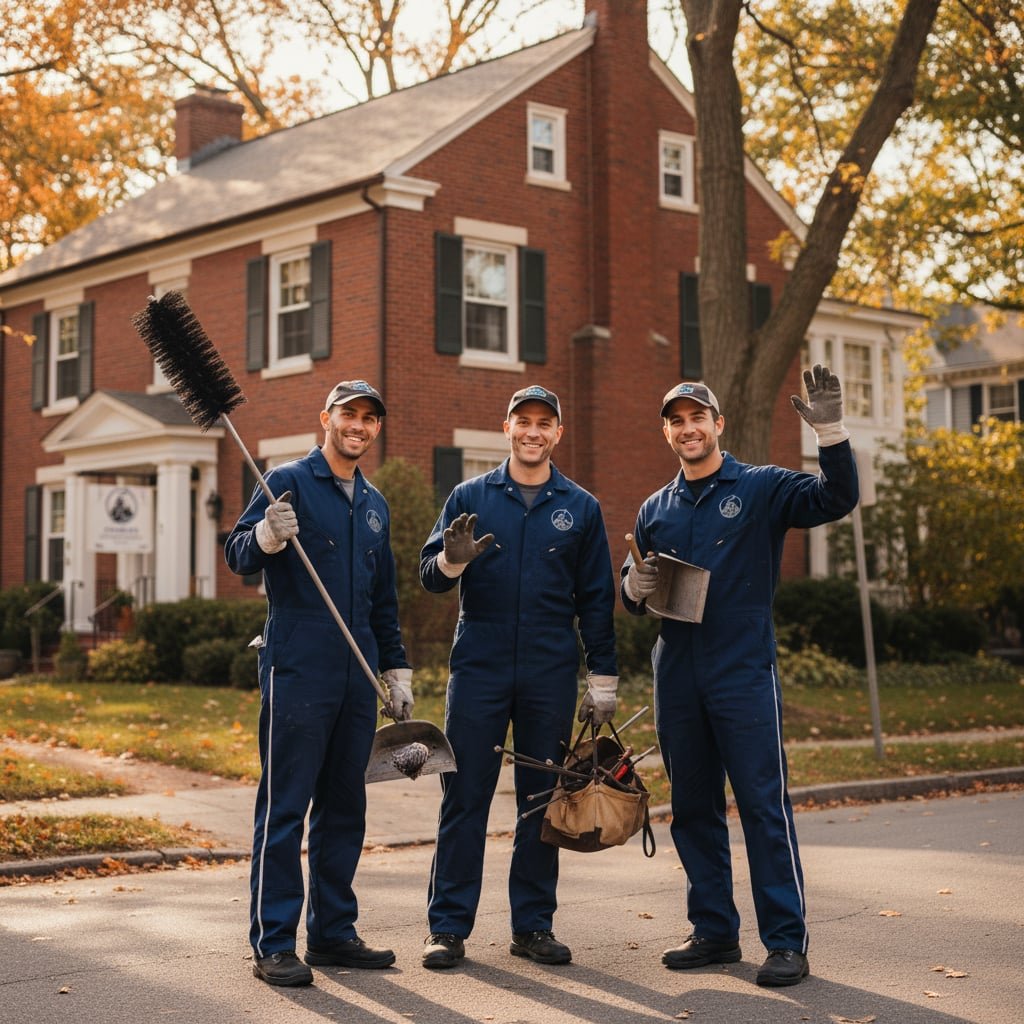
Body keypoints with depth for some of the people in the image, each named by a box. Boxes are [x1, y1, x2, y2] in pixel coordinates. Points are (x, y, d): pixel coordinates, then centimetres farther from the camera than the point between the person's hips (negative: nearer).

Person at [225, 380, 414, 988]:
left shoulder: (374, 504, 18)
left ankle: (333, 932, 20)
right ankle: (273, 943, 0)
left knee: (345, 807, 10)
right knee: (285, 806, -5)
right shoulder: (289, 482, -1)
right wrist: (267, 534, -32)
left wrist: (397, 670, 19)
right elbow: (238, 555, -11)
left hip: (357, 679, 7)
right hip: (297, 672, -7)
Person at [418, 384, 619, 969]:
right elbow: (430, 575, 4)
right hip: (478, 669, -1)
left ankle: (533, 925, 16)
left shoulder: (581, 507, 8)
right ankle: (449, 927, 5)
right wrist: (451, 559, -20)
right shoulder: (470, 497, 6)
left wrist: (603, 681, 6)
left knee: (543, 800, 6)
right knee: (465, 797, -1)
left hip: (551, 676, 1)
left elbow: (596, 599, 9)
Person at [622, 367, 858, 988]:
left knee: (764, 806, -7)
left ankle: (788, 941, 0)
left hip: (744, 676, -5)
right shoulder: (656, 510, 16)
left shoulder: (762, 488, 2)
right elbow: (637, 603, 22)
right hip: (677, 681, 5)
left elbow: (836, 500, -13)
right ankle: (715, 931, 20)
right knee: (693, 809, 9)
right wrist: (636, 586, -2)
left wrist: (831, 431, -26)